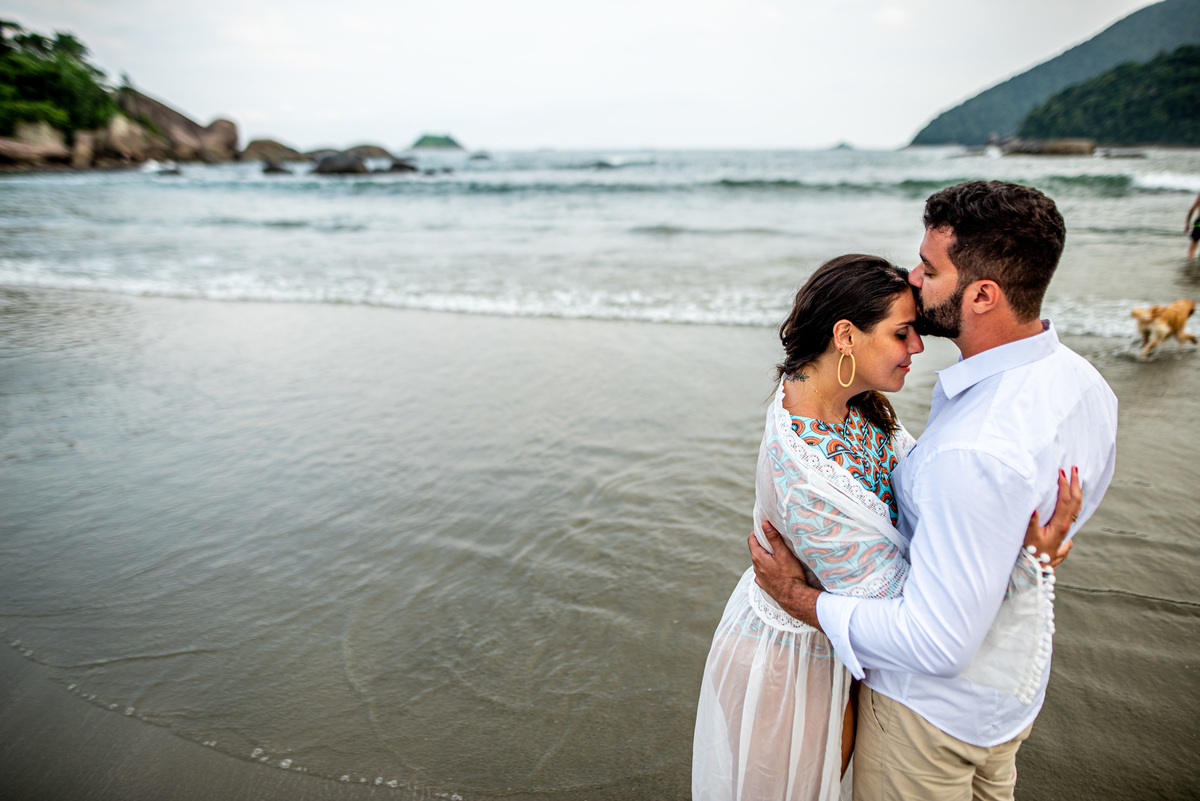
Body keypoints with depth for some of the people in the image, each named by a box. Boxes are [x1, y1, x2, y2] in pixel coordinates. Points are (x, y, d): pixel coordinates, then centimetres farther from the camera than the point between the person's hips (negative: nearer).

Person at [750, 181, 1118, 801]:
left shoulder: (974, 452, -40)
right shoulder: (1082, 382, -9)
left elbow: (935, 642, -33)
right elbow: (1076, 507, 9)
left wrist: (799, 599, -22)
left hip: (934, 703, -8)